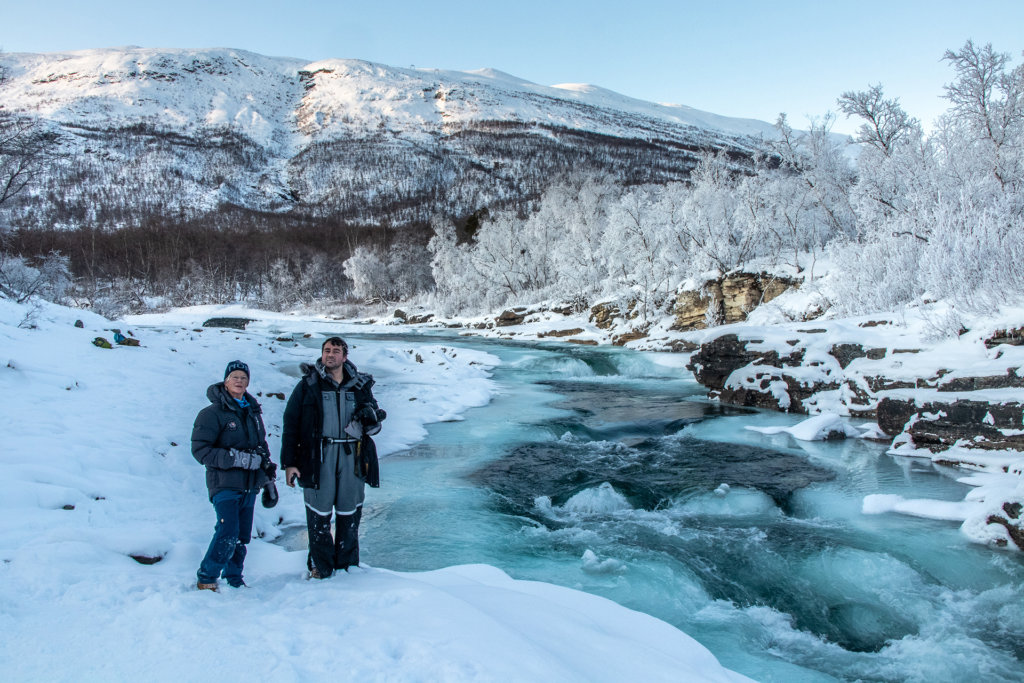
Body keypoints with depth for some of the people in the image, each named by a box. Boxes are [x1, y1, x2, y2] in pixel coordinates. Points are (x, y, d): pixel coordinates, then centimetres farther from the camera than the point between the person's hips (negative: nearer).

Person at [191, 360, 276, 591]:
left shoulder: (253, 412, 15)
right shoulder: (212, 413, -6)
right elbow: (200, 450, -12)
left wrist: (269, 479, 19)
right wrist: (237, 459, -19)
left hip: (249, 485, 6)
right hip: (225, 485, -6)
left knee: (243, 536, 8)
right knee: (228, 533, -14)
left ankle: (234, 580, 22)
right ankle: (206, 578, 5)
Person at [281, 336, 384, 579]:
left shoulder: (360, 385, 11)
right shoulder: (308, 385, 4)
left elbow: (374, 424, 22)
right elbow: (291, 425, 2)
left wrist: (371, 418, -3)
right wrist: (289, 463, -3)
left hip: (352, 457, 2)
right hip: (318, 457, -2)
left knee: (349, 513, 7)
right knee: (319, 513, 1)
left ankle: (348, 564, 20)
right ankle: (320, 566, 15)